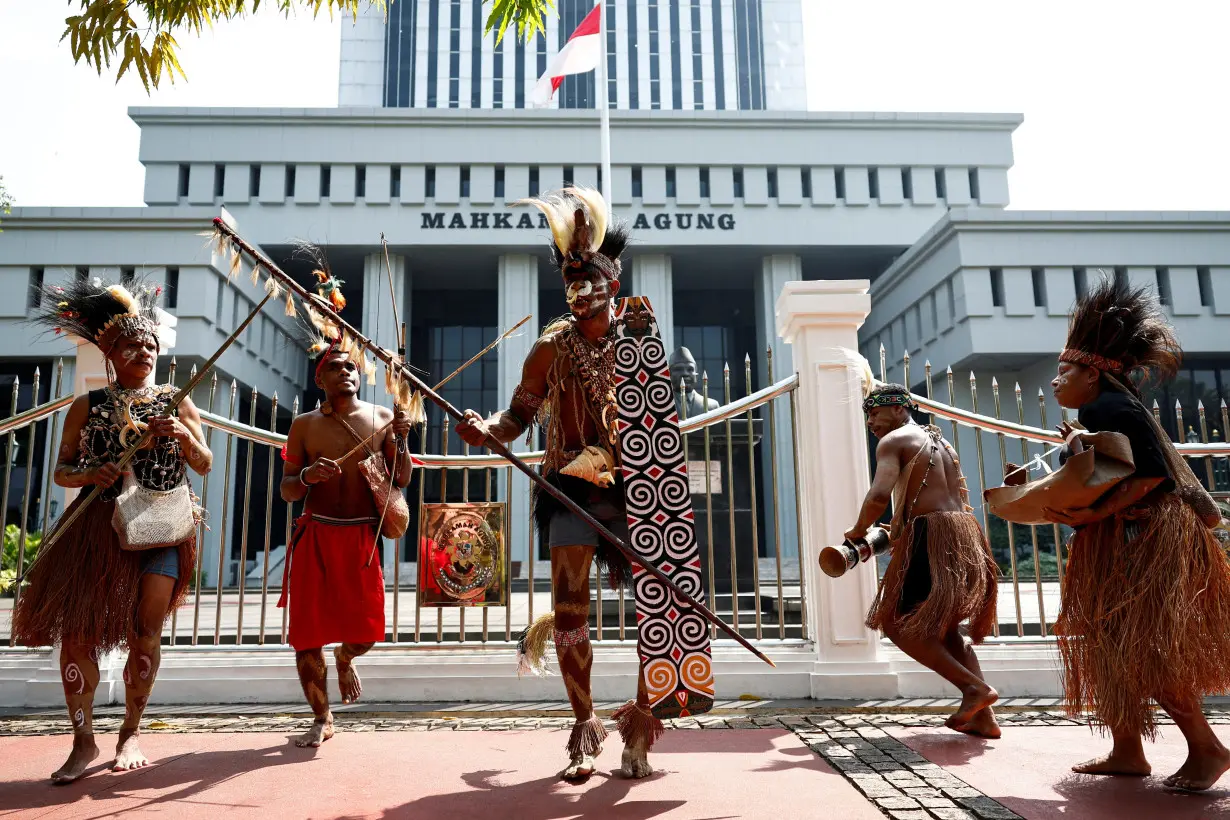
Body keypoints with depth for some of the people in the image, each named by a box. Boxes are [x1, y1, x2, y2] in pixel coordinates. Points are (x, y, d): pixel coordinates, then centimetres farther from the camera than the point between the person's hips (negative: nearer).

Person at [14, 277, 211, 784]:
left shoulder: (175, 403, 7)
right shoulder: (87, 407, 7)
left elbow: (204, 465, 5)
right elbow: (61, 470, 9)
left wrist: (183, 434, -13)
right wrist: (89, 474, -12)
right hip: (97, 527, 1)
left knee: (145, 632, -5)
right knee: (75, 630, -2)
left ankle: (132, 732, 14)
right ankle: (84, 739, 13)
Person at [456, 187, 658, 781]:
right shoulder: (553, 346, 3)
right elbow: (520, 413, 1)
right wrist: (487, 430, -19)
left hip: (633, 487, 0)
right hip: (571, 488, 0)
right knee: (570, 609, 0)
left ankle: (641, 719, 18)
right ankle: (585, 729, 17)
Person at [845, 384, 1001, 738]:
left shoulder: (893, 441, -3)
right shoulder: (941, 442, 23)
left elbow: (879, 496, -19)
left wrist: (858, 530, -1)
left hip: (929, 537, -9)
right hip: (965, 533, 9)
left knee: (898, 623, 0)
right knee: (944, 627, 19)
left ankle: (974, 687, -8)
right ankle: (983, 717, 15)